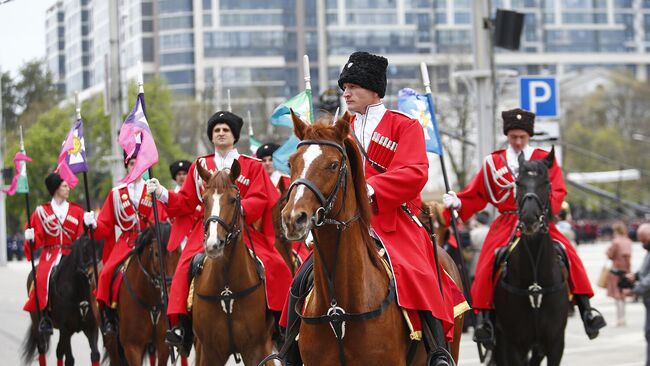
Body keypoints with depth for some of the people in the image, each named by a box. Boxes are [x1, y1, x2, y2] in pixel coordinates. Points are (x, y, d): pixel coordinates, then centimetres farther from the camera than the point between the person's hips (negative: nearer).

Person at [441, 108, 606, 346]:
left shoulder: (544, 160, 8)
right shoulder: (493, 163, 11)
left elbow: (558, 191, -2)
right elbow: (475, 196, 11)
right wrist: (456, 203, -8)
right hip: (506, 224, 1)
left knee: (569, 254, -21)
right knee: (487, 263, -22)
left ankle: (586, 310, -16)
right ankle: (484, 318, -16)